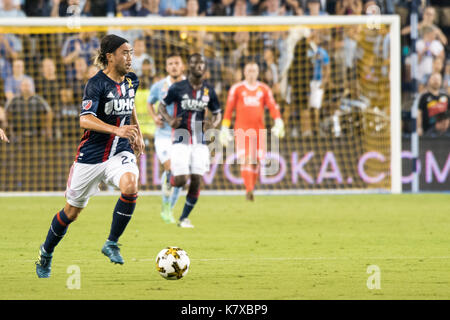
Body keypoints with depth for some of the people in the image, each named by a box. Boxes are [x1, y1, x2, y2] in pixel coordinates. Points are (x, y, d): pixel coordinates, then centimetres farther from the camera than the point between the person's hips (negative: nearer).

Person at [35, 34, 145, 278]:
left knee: (130, 186, -28)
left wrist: (137, 132, 19)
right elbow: (85, 119, -29)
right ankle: (46, 253, 33)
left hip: (120, 152, 4)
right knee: (72, 211, 8)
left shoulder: (131, 81, 4)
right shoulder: (97, 84, -16)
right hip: (91, 155, -4)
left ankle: (111, 244, -11)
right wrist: (117, 130, -39)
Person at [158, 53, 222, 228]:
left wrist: (213, 124, -8)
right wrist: (170, 120, -14)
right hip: (181, 138, -3)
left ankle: (184, 218, 10)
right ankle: (170, 179, 26)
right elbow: (162, 105, 6)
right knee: (181, 180, -12)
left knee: (196, 181, -4)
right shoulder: (178, 87, -4)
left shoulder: (209, 90, 5)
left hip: (199, 140, 3)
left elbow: (217, 113, 15)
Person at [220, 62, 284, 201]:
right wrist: (224, 128, 3)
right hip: (242, 129, -2)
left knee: (256, 161, 0)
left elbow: (272, 106, 5)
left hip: (259, 129, 3)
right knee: (245, 158, -16)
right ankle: (249, 190, -25)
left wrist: (278, 122, -11)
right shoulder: (236, 89, 8)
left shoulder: (264, 89, 12)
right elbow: (229, 109, 8)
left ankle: (251, 189, 14)